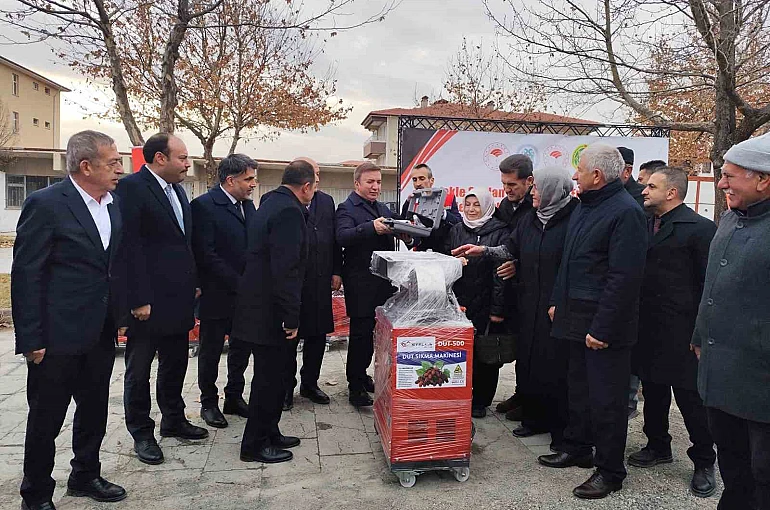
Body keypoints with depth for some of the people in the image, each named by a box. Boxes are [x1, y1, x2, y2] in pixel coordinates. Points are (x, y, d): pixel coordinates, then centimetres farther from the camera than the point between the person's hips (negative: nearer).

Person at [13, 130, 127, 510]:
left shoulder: (114, 204, 6)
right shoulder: (45, 204, -14)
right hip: (58, 336, -6)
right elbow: (26, 275, -14)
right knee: (46, 420, 11)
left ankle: (85, 476, 40)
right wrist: (31, 339, -14)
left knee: (94, 411, 20)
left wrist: (120, 316, 9)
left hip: (101, 334, 7)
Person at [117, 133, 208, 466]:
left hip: (178, 298, 8)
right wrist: (139, 300, -20)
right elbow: (130, 247, -18)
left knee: (175, 364, 19)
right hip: (148, 301, -8)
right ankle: (141, 433, 22)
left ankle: (173, 421, 35)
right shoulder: (132, 187, -13)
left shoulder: (178, 190, 13)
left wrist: (193, 284, 11)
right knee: (139, 370, 9)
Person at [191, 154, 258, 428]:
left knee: (242, 348, 15)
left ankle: (234, 397, 31)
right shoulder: (203, 206, -13)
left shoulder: (248, 205, 9)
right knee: (211, 351, 9)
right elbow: (206, 255, -19)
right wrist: (238, 283, -19)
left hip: (246, 294, 7)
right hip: (218, 295, -6)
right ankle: (209, 403, 26)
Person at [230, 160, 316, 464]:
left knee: (271, 374, 19)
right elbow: (285, 270, -25)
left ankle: (268, 434, 32)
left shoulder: (271, 204, 12)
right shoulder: (290, 212, -19)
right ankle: (255, 445, 15)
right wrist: (290, 318, -21)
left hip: (259, 305, 10)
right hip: (270, 311, -10)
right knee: (270, 377, 2)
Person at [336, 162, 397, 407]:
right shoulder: (347, 208, -4)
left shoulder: (383, 209, 21)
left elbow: (391, 241, 20)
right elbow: (343, 237, -21)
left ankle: (361, 375, 28)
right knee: (361, 332, -3)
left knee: (376, 331, 12)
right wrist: (371, 227, -35)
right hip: (360, 283, -7)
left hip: (383, 280, 7)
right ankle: (355, 386, 7)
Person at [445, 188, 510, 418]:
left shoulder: (499, 232, -5)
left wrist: (497, 309, -13)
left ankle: (480, 401, 21)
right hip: (458, 303, 4)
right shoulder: (456, 231, 10)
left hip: (485, 305, -4)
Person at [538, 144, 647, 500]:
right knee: (579, 387, 20)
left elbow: (624, 277, -22)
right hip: (577, 317, 9)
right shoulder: (584, 207, 13)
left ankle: (610, 470, 18)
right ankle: (577, 448, 36)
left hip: (605, 325, -9)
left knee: (607, 398, 3)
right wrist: (558, 301, 16)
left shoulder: (626, 212, -17)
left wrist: (603, 328, -22)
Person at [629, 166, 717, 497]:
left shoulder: (700, 228, -10)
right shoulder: (645, 224, 8)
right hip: (647, 330, 6)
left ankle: (704, 463, 23)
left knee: (691, 400, 5)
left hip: (681, 333, -6)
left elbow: (709, 284, -10)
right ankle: (658, 446, 37)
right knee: (653, 391, 18)